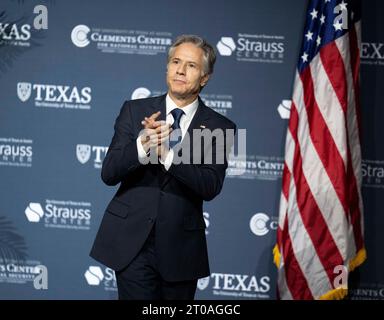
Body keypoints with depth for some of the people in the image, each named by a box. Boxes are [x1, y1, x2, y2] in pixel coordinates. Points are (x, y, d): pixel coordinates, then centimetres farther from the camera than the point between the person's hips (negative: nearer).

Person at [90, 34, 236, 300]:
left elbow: (211, 187, -12)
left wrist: (166, 154, -23)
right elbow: (109, 173, -4)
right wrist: (142, 144, -22)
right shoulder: (135, 110, 5)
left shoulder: (219, 127, 1)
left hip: (181, 247, 0)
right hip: (132, 241, 0)